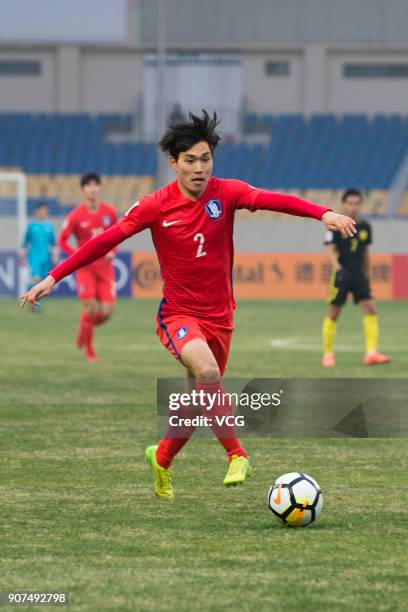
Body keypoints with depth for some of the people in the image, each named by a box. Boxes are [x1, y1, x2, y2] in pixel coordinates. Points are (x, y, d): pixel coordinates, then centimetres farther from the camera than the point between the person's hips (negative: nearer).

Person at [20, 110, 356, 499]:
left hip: (219, 316, 3)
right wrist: (53, 278, -12)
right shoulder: (156, 206, -9)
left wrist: (323, 214, -40)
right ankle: (236, 455, -23)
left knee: (200, 400, 12)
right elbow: (107, 240, -8)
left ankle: (162, 458, 40)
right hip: (178, 314, -3)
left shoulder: (225, 193, -7)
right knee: (206, 371, -32)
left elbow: (272, 200, -24)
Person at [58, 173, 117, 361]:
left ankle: (84, 328, 27)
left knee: (107, 312, -6)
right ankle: (88, 348, 8)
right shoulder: (76, 216, -7)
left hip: (106, 267, 3)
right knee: (90, 308, -13)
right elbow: (62, 241, -3)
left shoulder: (110, 212, 3)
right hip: (86, 268, -3)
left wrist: (112, 251, -1)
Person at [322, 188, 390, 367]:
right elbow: (330, 250, -11)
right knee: (333, 313, 1)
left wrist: (367, 276, 18)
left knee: (370, 309, -10)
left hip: (359, 276, 4)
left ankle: (371, 353, -14)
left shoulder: (365, 227, 8)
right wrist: (337, 268, -27)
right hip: (341, 275, -4)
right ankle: (328, 354, 14)